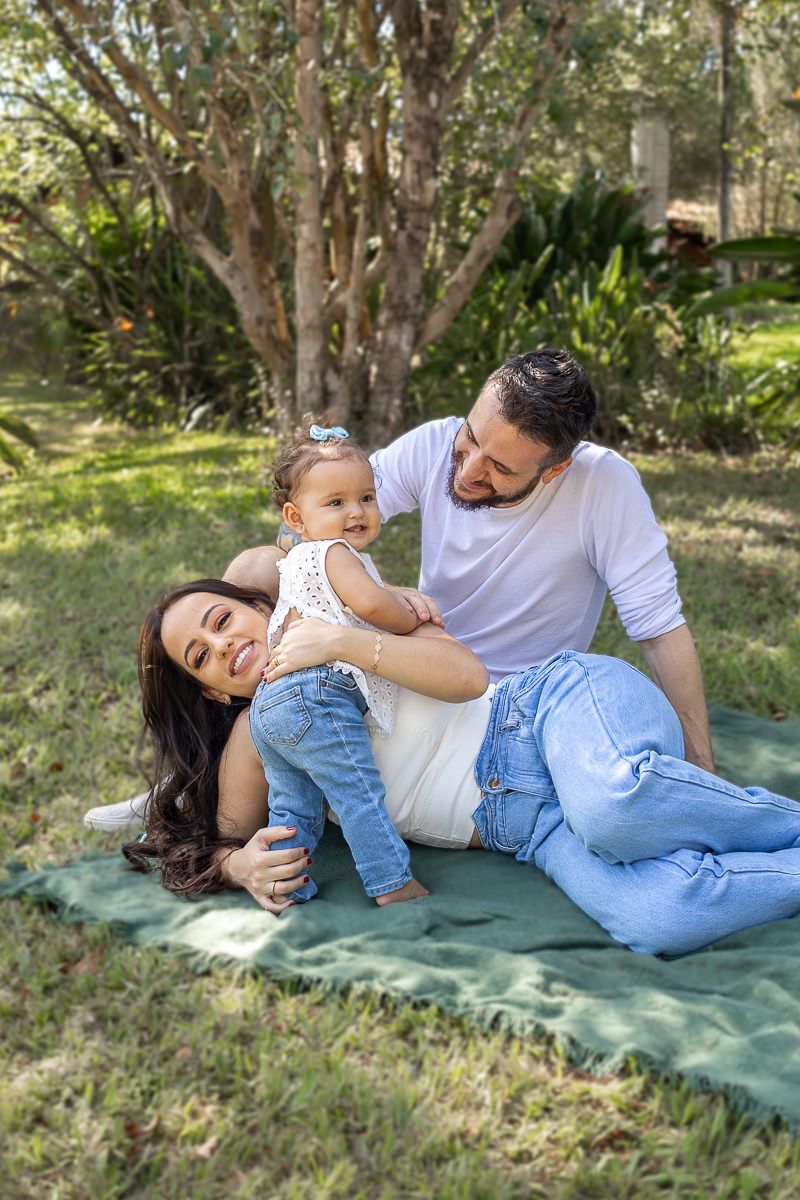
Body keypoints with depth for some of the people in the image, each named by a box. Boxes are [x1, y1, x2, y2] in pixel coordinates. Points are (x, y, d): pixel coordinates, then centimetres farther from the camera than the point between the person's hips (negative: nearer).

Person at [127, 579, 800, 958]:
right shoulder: (252, 748, 13)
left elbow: (467, 675, -7)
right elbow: (218, 846, 14)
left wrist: (344, 641, -19)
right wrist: (243, 867, -10)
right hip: (523, 826, 2)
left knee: (612, 802, -41)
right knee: (651, 918, -33)